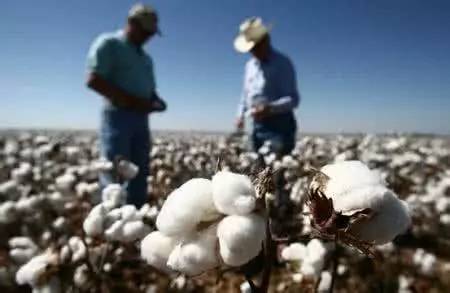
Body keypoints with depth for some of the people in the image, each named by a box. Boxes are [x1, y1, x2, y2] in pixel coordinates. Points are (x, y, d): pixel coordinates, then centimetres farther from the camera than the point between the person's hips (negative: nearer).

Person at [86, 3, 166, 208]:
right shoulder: (108, 44, 0)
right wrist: (132, 101, -17)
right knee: (115, 177, -7)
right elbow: (93, 80, -12)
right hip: (117, 117, -7)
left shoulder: (145, 58, 23)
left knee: (140, 174, 6)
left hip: (141, 120, 7)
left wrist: (156, 101, 0)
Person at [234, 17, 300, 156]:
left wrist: (270, 108, -28)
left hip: (280, 125, -6)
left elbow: (293, 99, -13)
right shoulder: (250, 65, 15)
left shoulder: (282, 63, -6)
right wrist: (240, 115, 8)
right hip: (258, 126, 6)